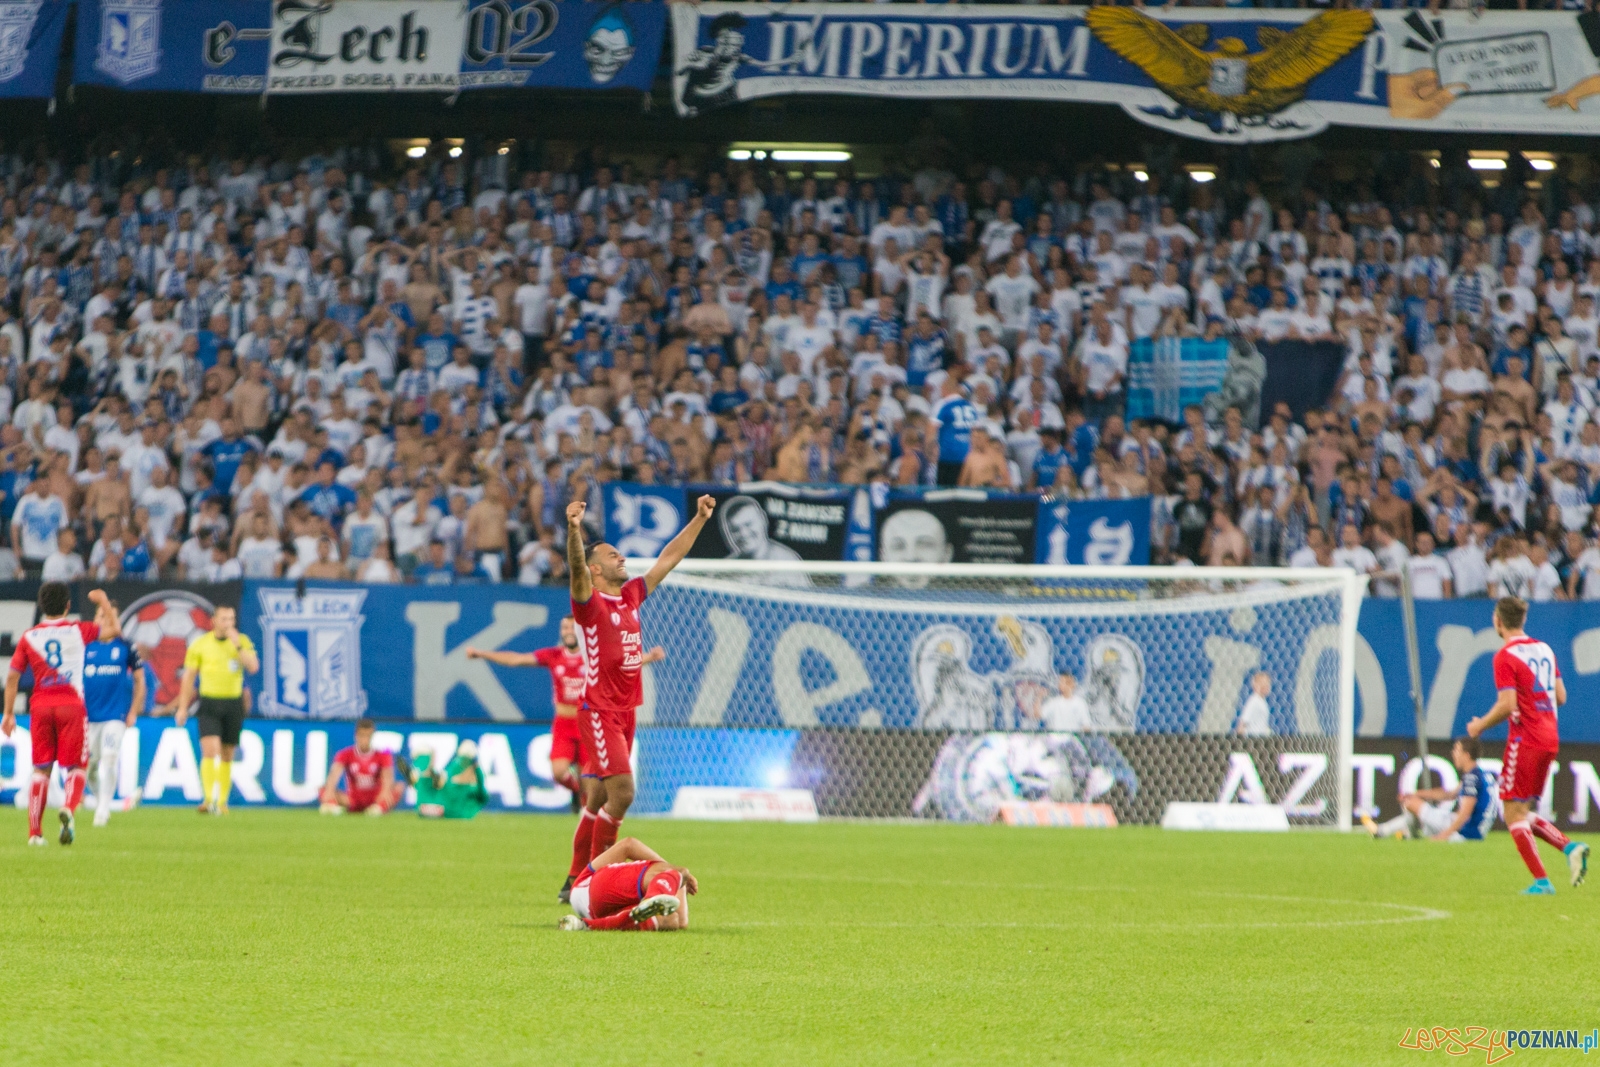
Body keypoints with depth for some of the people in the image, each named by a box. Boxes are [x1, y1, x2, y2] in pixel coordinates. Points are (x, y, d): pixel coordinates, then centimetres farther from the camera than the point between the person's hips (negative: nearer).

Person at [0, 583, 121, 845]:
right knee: (76, 767, 6)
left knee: (40, 769, 9)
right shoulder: (78, 631, 0)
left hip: (40, 705, 2)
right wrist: (103, 601, 22)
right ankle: (69, 807, -25)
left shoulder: (29, 636, 4)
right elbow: (114, 629, 8)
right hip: (71, 704, -2)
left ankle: (34, 831, 4)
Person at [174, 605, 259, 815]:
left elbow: (253, 667, -11)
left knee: (227, 756, 8)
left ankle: (222, 801, 17)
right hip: (209, 702, -2)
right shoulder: (200, 644, 1)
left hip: (233, 703, 2)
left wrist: (237, 645, -18)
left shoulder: (243, 642, 3)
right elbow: (188, 677, 6)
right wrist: (182, 707, 4)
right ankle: (209, 799, -22)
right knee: (210, 750, -17)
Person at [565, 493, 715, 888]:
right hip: (598, 713, -7)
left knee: (597, 802, 10)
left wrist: (699, 519, 18)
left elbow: (668, 559, 20)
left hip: (625, 713, 7)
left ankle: (577, 879, 16)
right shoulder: (590, 603, -8)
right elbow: (577, 569, -28)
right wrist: (574, 529, -46)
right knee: (622, 792, -16)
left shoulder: (631, 596, 13)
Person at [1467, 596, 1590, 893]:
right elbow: (1561, 697, 13)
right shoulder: (1545, 650, 11)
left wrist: (1480, 726, -4)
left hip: (1524, 740, -8)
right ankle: (1570, 847, -3)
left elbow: (1507, 705, -19)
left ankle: (1541, 881, -8)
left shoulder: (1506, 656, -12)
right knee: (1524, 813, 17)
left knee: (1514, 814, -1)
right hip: (1550, 738, 8)